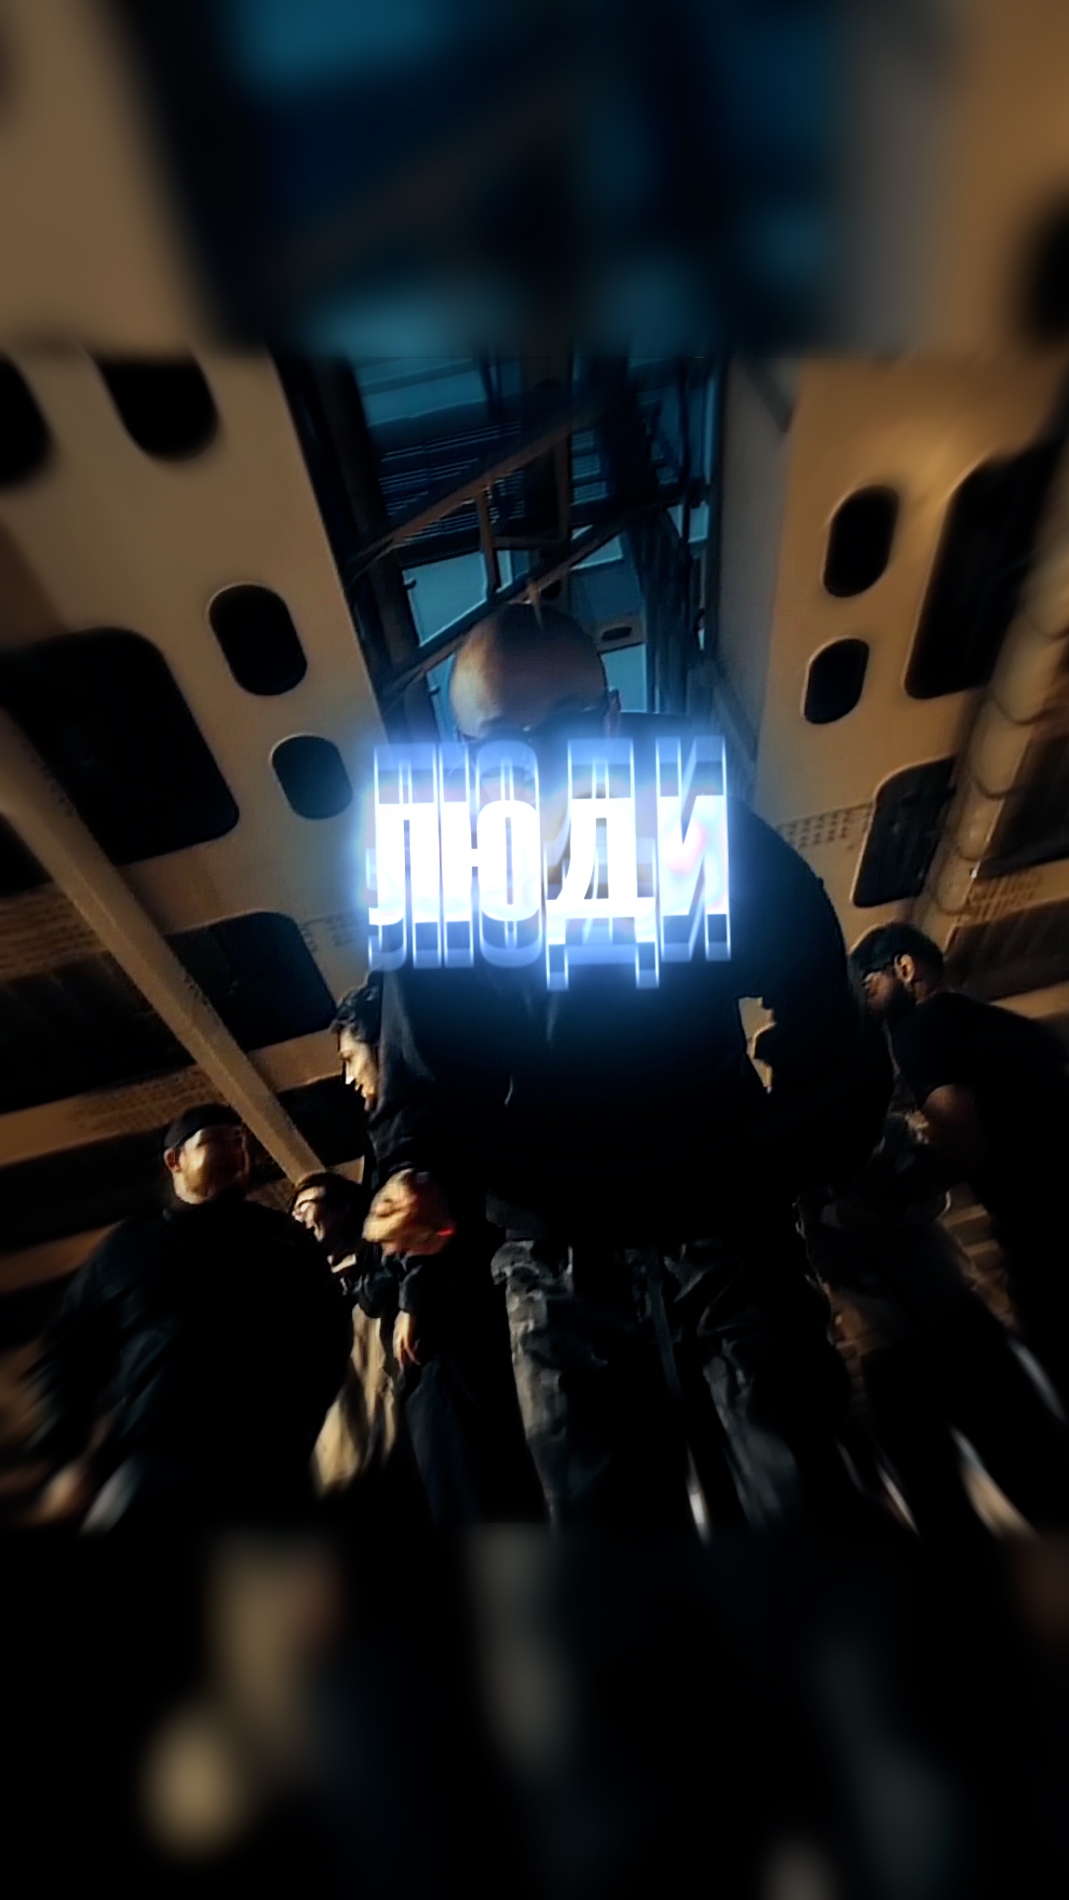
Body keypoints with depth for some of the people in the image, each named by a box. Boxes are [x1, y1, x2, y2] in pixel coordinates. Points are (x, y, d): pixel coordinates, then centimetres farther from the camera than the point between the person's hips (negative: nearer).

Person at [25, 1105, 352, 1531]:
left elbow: (329, 1333, 11)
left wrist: (299, 1425, -3)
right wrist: (74, 1456, 1)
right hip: (145, 1468, 0)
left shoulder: (286, 1239, 17)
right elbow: (66, 1354, 15)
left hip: (267, 1473, 1)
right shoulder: (128, 1246, 17)